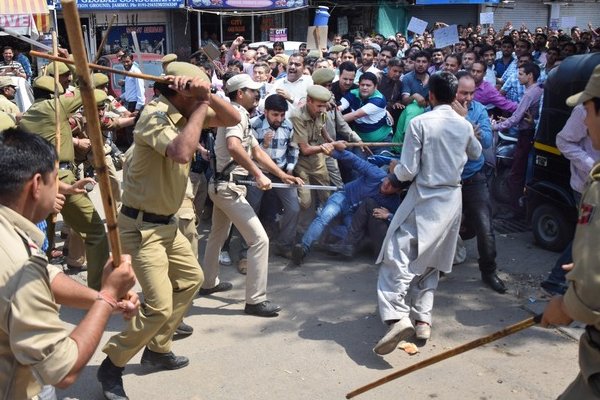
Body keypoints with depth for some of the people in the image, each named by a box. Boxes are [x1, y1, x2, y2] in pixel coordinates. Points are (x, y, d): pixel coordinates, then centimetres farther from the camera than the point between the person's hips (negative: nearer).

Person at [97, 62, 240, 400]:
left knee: (191, 278, 23)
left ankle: (157, 348, 36)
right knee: (160, 306, -13)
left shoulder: (183, 113, 5)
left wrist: (206, 97, -12)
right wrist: (201, 105, -27)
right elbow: (181, 153, -40)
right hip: (142, 226, -10)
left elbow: (233, 118, 6)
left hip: (165, 223, 10)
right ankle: (112, 365, 10)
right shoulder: (155, 116, -21)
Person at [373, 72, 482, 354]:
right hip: (452, 199, 6)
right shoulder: (464, 125, 3)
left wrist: (395, 169, 8)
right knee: (430, 261, 18)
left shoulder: (419, 123, -13)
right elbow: (476, 154, 25)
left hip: (424, 200, -6)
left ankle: (397, 317, -25)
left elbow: (407, 172, -13)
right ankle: (423, 318, 16)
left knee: (398, 257, -7)